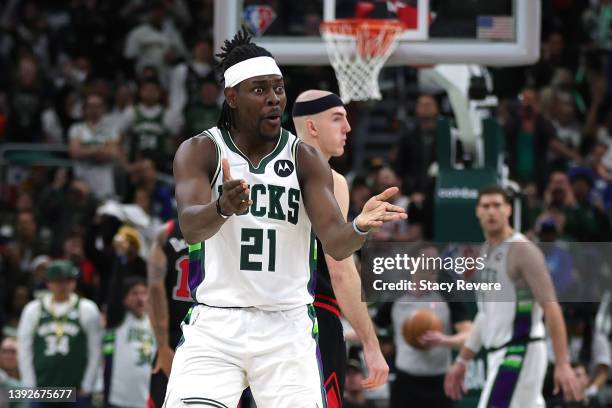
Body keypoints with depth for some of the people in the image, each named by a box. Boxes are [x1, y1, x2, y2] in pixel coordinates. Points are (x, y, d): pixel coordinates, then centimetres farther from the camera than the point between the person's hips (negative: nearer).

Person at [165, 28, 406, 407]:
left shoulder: (307, 159, 2)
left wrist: (360, 227, -32)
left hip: (287, 329, 2)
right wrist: (224, 208, -43)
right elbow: (191, 227, -20)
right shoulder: (199, 151, -3)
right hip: (215, 323, -1)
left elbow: (336, 242, -8)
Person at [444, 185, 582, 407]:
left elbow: (551, 307, -17)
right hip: (497, 355, 9)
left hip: (520, 353, -9)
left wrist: (562, 364, -22)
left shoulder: (522, 251, -12)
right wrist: (462, 360, 22)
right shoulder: (485, 252, 14)